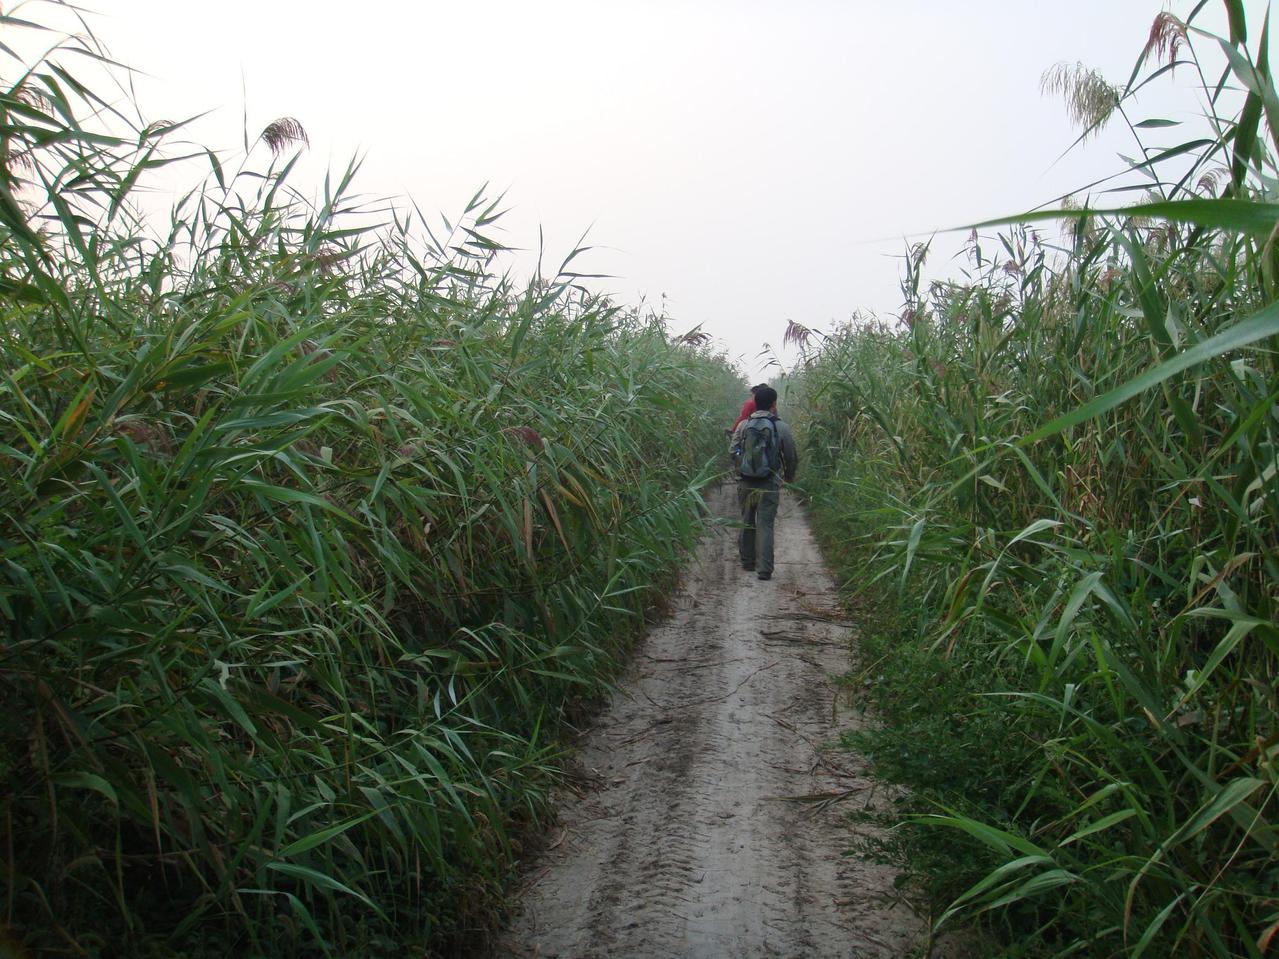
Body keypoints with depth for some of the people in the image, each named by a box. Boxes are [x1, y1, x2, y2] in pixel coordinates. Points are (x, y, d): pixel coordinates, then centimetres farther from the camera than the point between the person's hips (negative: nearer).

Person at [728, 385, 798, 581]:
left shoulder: (743, 425, 2)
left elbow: (732, 451, 2)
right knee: (765, 525, -1)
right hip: (769, 485, -3)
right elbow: (791, 457, 3)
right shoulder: (781, 427, -3)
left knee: (747, 522, 17)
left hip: (745, 483, 3)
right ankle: (764, 569, -6)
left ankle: (747, 561, 26)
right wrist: (789, 477, 22)